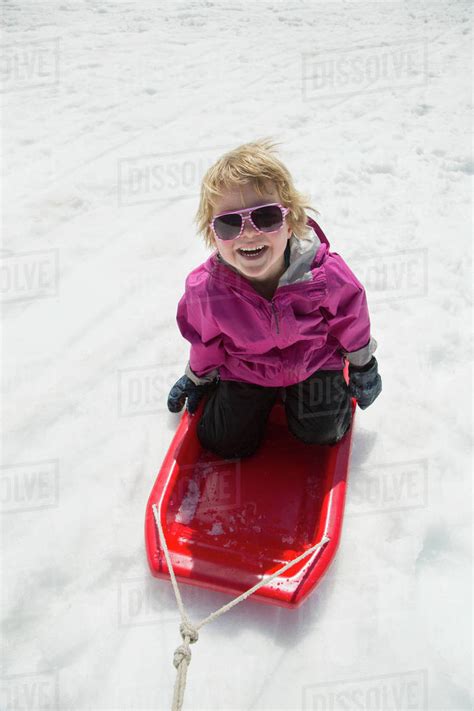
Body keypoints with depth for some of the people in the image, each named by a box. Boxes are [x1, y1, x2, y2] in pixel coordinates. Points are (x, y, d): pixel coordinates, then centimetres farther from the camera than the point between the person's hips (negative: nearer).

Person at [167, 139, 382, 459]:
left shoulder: (326, 275, -32)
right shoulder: (204, 292, -31)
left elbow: (350, 321, -8)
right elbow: (204, 342, -5)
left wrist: (363, 366, 8)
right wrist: (197, 379, 13)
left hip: (314, 359, 0)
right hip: (244, 370, 0)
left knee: (322, 433, -4)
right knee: (227, 444, 1)